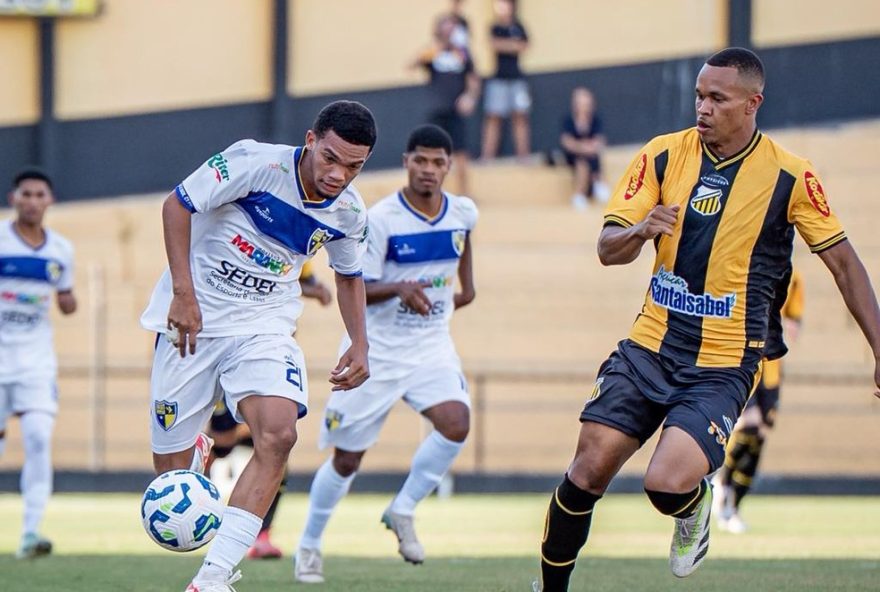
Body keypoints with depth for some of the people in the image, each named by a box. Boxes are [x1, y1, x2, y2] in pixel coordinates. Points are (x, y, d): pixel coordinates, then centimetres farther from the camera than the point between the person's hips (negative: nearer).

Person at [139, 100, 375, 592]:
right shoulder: (255, 163, -19)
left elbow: (349, 275, 18)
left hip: (264, 327, 3)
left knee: (279, 435, -25)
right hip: (194, 318, -3)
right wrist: (184, 292, -20)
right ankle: (195, 451, 40)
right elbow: (178, 204, -12)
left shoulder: (349, 212, -3)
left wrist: (360, 346, 5)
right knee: (171, 470, -1)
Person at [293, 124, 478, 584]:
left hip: (431, 345, 3)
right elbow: (353, 290, -19)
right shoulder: (380, 219, -18)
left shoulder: (463, 213, -4)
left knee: (456, 423, -24)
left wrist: (466, 285, 24)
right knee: (347, 458, 4)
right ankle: (309, 545, 26)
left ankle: (402, 512, -2)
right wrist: (399, 289, -35)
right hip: (375, 350, -3)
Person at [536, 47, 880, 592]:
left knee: (667, 485, -22)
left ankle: (696, 506, 15)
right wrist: (640, 231, -24)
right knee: (587, 474, -5)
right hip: (650, 347, 3)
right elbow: (607, 250, -1)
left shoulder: (790, 177, -7)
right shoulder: (664, 155, 0)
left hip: (722, 366, -3)